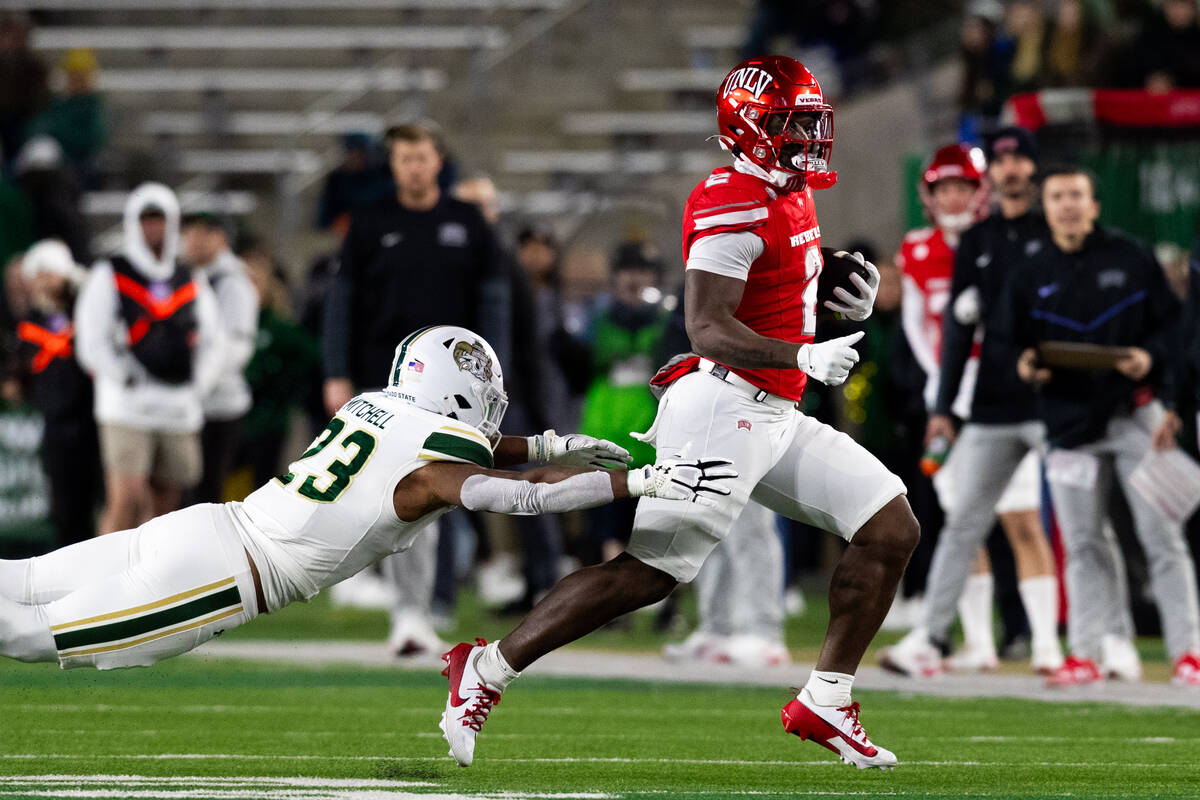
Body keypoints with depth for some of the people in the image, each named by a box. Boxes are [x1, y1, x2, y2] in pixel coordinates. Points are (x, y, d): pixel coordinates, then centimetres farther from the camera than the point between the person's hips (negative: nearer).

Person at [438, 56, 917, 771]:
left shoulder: (792, 195, 13)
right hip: (725, 406, -10)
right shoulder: (734, 207, -17)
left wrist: (848, 298, 12)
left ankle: (826, 702, 10)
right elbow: (708, 329, -24)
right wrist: (804, 357, -33)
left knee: (892, 529, 5)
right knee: (651, 570, -11)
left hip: (776, 417, 10)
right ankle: (486, 670, -1)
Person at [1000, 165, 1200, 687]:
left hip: (1136, 414, -3)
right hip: (1070, 423, 3)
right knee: (1082, 545, 5)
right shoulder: (1030, 277, 11)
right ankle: (1084, 654, 11)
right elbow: (1014, 342, 14)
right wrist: (1025, 365, -8)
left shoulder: (1132, 259, 4)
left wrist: (1151, 357, -13)